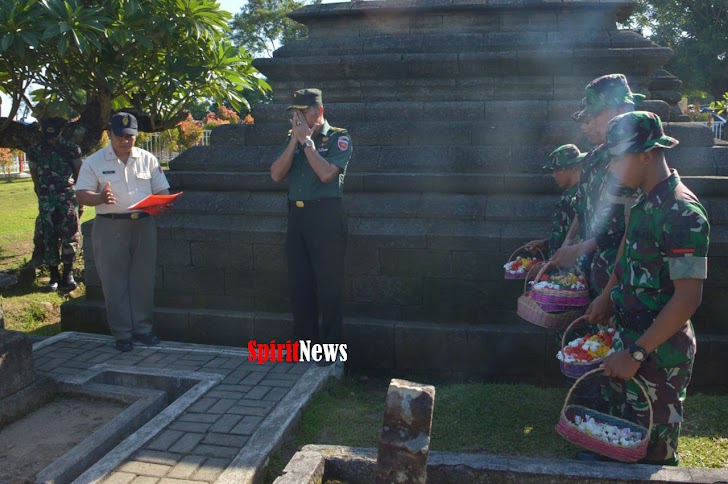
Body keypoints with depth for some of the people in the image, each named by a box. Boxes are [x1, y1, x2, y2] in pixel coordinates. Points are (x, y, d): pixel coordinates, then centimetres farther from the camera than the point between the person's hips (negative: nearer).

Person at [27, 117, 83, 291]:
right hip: (46, 200, 2)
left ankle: (68, 274, 6)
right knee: (48, 238, 2)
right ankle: (54, 275, 9)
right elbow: (34, 174, 15)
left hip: (68, 197, -2)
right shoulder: (35, 150, 6)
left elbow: (79, 173, 8)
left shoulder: (71, 149, 0)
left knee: (70, 236, -5)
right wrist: (42, 195, 13)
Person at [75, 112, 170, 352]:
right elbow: (81, 195, -3)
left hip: (143, 224, 2)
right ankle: (122, 334, 11)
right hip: (110, 227, -2)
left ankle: (142, 329, 19)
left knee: (143, 279, 7)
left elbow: (162, 191, 9)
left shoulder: (148, 159, 9)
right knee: (115, 281, 1)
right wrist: (101, 197, -24)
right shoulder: (94, 162, 2)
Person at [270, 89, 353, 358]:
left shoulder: (338, 138, -2)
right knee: (299, 283, 10)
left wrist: (306, 140, -11)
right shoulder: (292, 138, 13)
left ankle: (330, 347, 7)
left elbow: (326, 173, -18)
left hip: (326, 216, -5)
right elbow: (276, 174, 0)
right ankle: (304, 343, 21)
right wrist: (295, 140, -6)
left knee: (329, 284, -2)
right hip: (297, 215, 6)